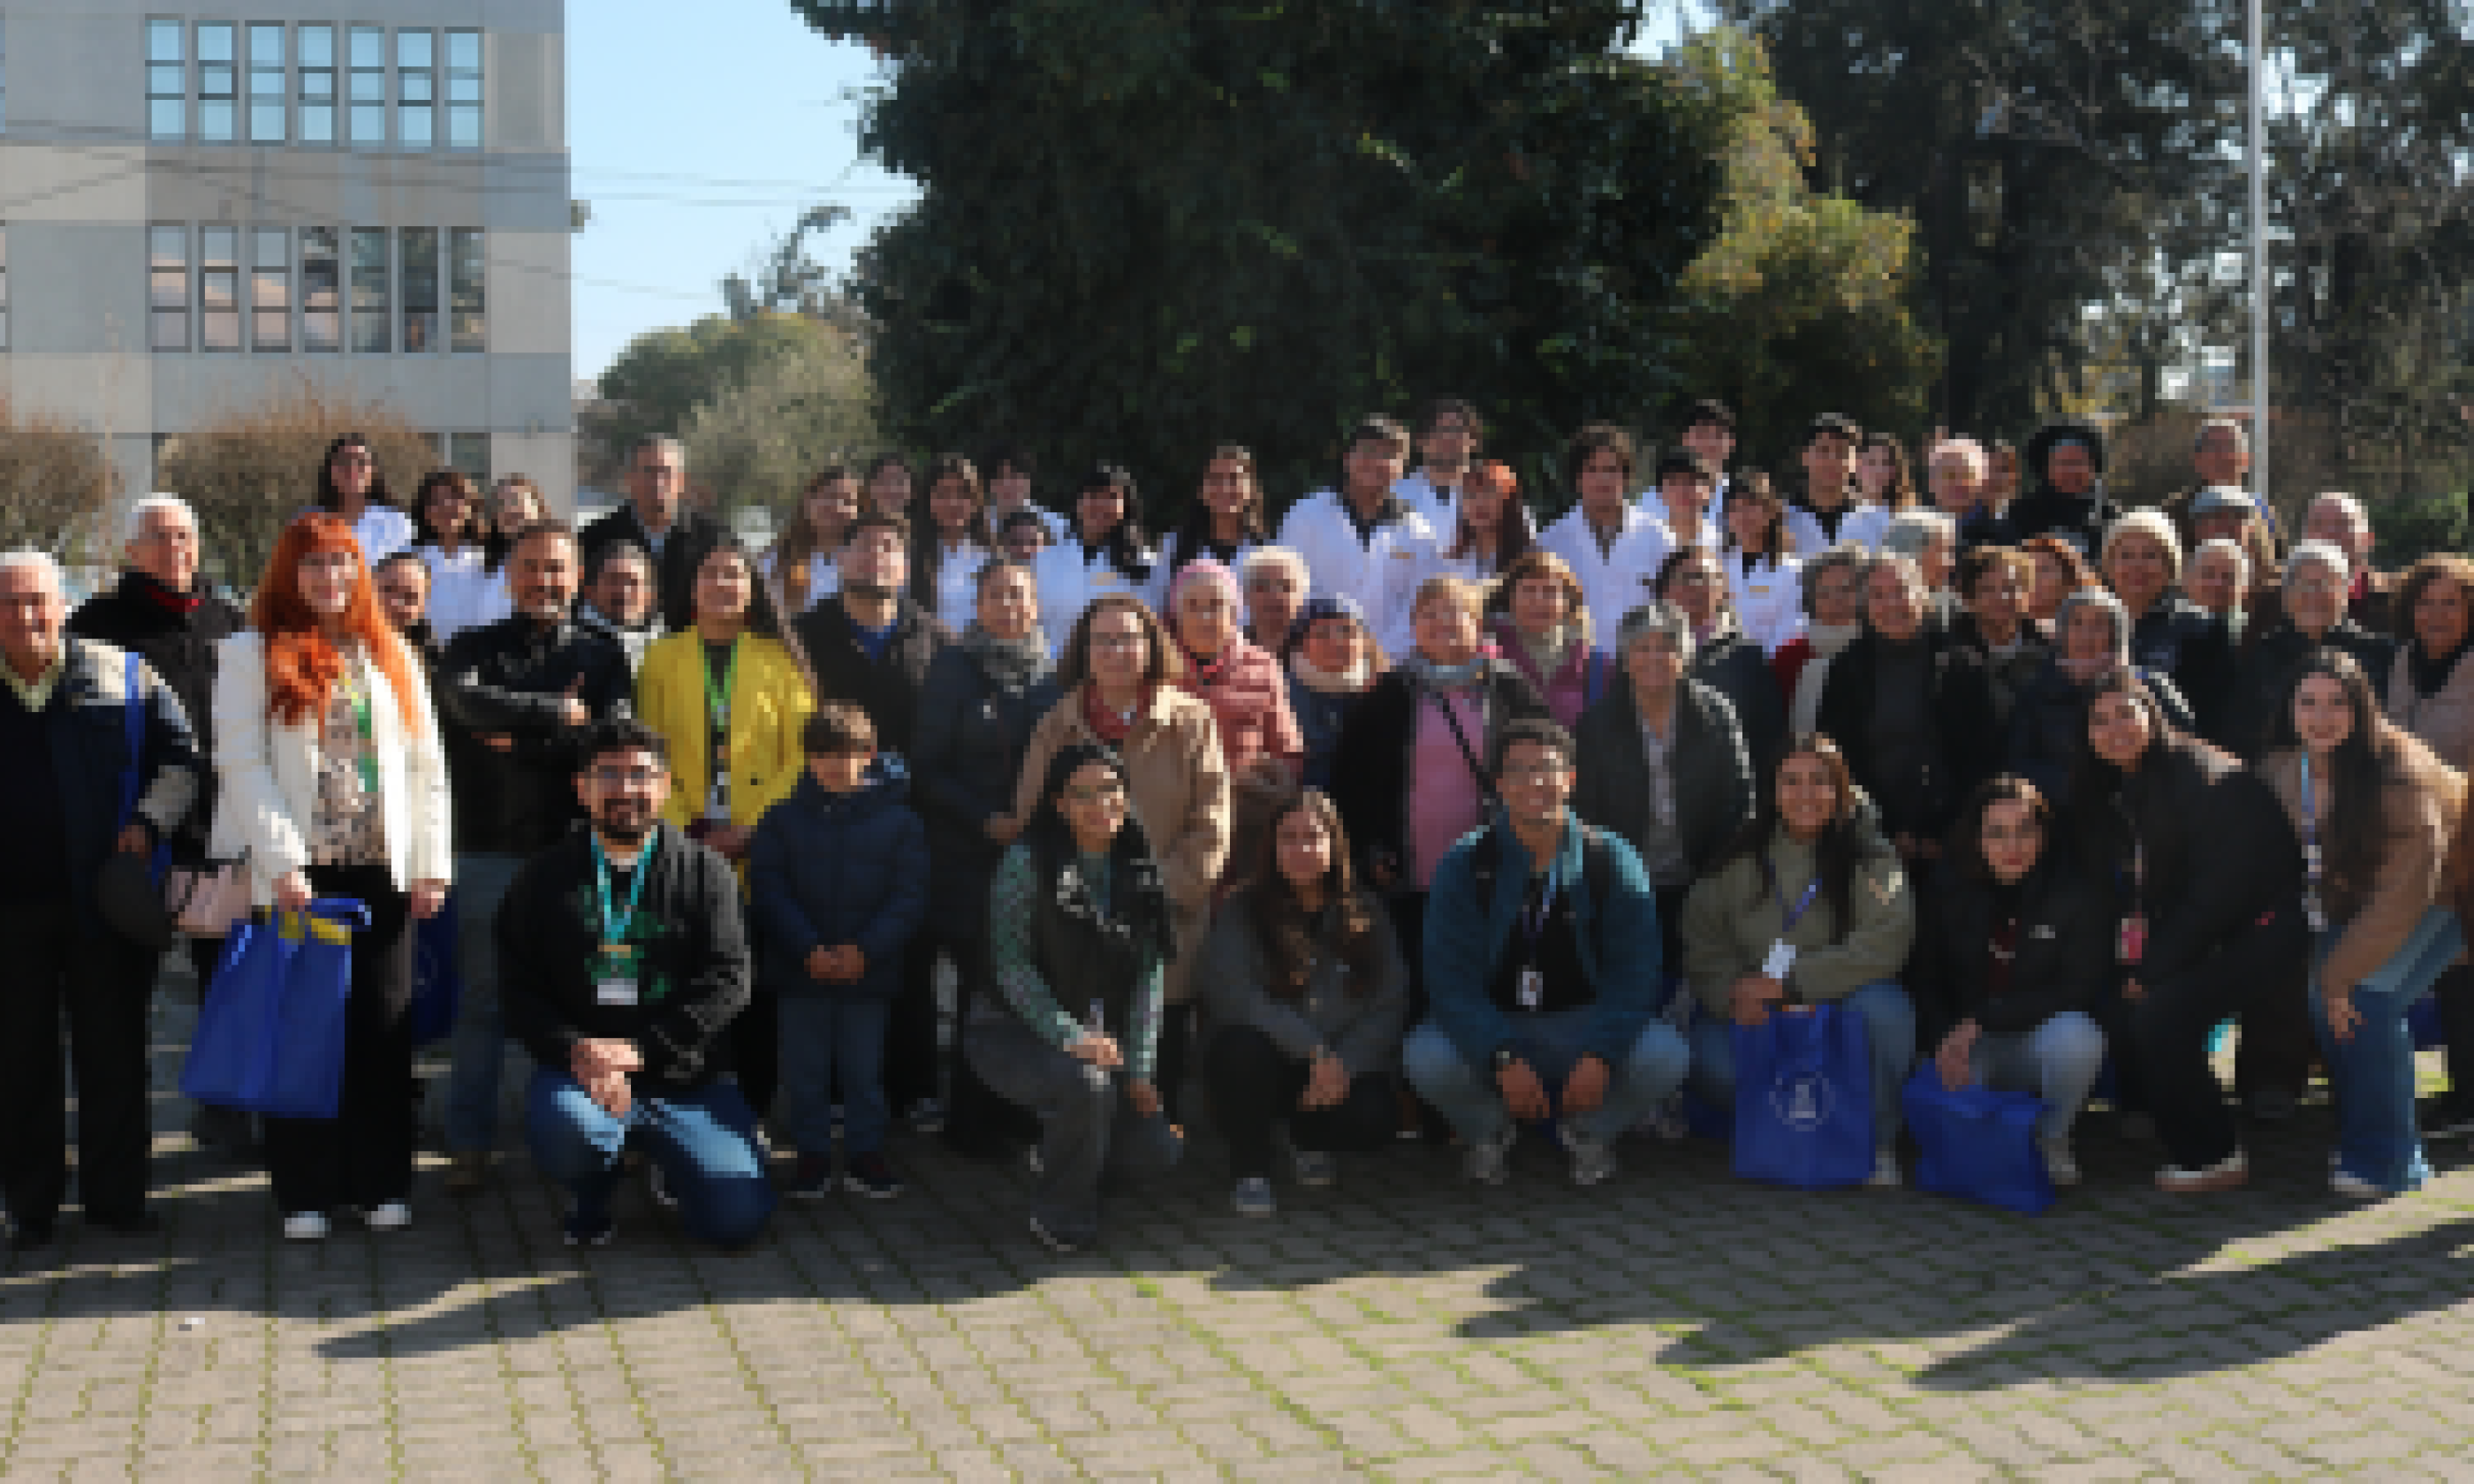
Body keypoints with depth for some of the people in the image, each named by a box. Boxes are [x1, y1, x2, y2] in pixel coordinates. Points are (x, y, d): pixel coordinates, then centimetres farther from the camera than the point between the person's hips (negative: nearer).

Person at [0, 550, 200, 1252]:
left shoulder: (122, 675, 2)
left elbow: (181, 759, 8)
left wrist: (149, 823, -6)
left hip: (103, 900, -1)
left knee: (113, 1054, 6)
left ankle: (115, 1195, 17)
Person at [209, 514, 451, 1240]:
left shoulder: (390, 655, 15)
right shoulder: (251, 654, 4)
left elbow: (426, 768, 12)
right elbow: (241, 766, -5)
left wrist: (432, 865, 4)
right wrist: (282, 863, -14)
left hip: (381, 872, 3)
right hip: (297, 874, -3)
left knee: (383, 1029, 3)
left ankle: (381, 1182, 10)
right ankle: (305, 1191, 7)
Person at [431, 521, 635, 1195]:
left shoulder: (603, 654, 10)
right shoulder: (475, 649, 9)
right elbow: (467, 701, -14)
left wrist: (521, 741, -7)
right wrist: (556, 715, -11)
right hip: (492, 852, 0)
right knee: (483, 1002, 3)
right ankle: (470, 1144, 10)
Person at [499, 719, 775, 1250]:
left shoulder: (704, 871, 5)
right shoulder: (545, 878, 9)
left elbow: (729, 979, -5)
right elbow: (520, 992, 3)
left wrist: (639, 1052, -16)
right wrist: (575, 1051, -17)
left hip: (685, 1078, 0)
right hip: (576, 1068, 0)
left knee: (740, 1217, -15)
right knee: (564, 1126, -36)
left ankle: (672, 1169, 21)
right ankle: (591, 1198, 2)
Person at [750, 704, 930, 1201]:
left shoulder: (898, 822, -1)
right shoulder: (782, 822, 2)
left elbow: (909, 896, -4)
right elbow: (768, 892, -3)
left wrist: (866, 950, -15)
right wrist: (809, 950, -15)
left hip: (869, 971, -1)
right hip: (799, 973, 1)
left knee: (864, 1068, 8)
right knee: (805, 1070, 6)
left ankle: (865, 1156, 19)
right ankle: (812, 1156, 18)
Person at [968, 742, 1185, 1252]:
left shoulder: (1144, 874, 3)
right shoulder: (1028, 862, -12)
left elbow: (1151, 971, 1)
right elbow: (1011, 964, -15)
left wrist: (1139, 1066, -7)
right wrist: (1069, 1037, -24)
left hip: (1104, 1041, 6)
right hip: (1012, 1032, -5)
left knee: (1160, 1151, -7)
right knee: (1085, 1083, -35)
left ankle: (1063, 1158, 25)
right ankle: (1059, 1214, -9)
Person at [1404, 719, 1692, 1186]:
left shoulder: (1612, 863, -3)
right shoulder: (1465, 867, -5)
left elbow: (1635, 976, -8)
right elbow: (1450, 981, -12)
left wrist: (1601, 1054, -25)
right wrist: (1502, 1059, -28)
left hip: (1583, 1025, 1)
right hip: (1491, 1030, 0)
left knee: (1665, 1057, -27)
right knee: (1425, 1057, -31)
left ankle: (1588, 1130, 6)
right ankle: (1489, 1131, 5)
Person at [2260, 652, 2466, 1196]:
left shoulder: (2397, 769, -29)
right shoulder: (2283, 771, -11)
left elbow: (2409, 882, -29)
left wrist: (2344, 972, -27)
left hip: (2442, 895, -6)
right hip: (2354, 903, 6)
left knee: (2370, 997, -24)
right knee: (2325, 1001, -15)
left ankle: (2389, 1161, -11)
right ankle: (2359, 1141, 4)